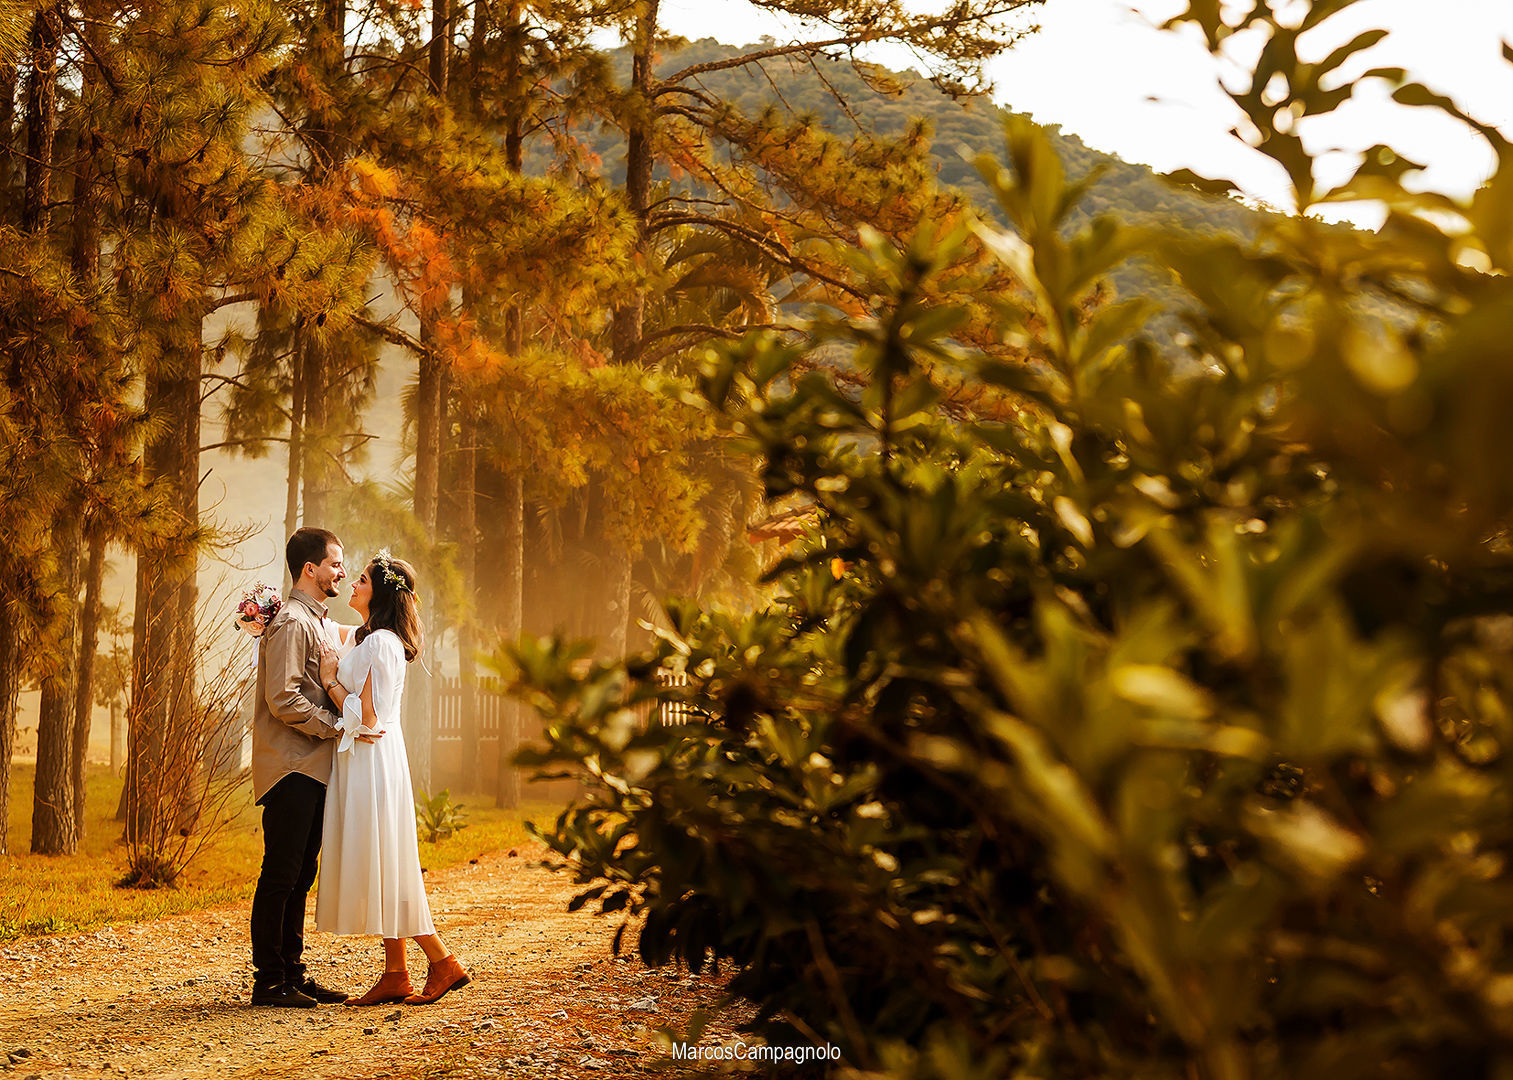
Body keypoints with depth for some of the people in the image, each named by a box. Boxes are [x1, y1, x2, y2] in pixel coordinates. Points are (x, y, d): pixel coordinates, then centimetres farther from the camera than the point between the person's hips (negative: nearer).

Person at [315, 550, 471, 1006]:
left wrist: (330, 679, -8)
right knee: (379, 873, 9)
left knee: (384, 869, -6)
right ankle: (395, 976, 13)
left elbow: (366, 715, -19)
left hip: (374, 764, -10)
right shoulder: (372, 640, 15)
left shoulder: (379, 644, -16)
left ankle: (443, 963, 0)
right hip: (366, 763, 10)